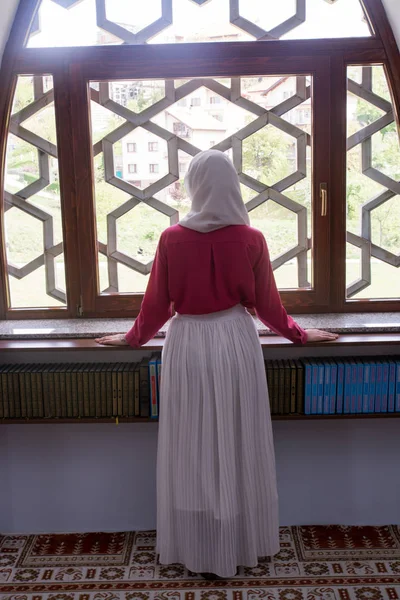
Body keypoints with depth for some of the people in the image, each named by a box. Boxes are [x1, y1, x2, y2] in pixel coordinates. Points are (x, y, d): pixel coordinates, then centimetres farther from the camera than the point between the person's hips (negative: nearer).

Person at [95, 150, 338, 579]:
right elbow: (267, 305, 1)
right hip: (235, 341, 1)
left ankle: (197, 550, 23)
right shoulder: (251, 239, -7)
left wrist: (132, 339, 17)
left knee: (192, 449, 11)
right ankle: (242, 544, 29)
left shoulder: (172, 238, -8)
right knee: (237, 446, 14)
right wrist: (301, 335, 18)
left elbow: (156, 305, -1)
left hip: (188, 345, -1)